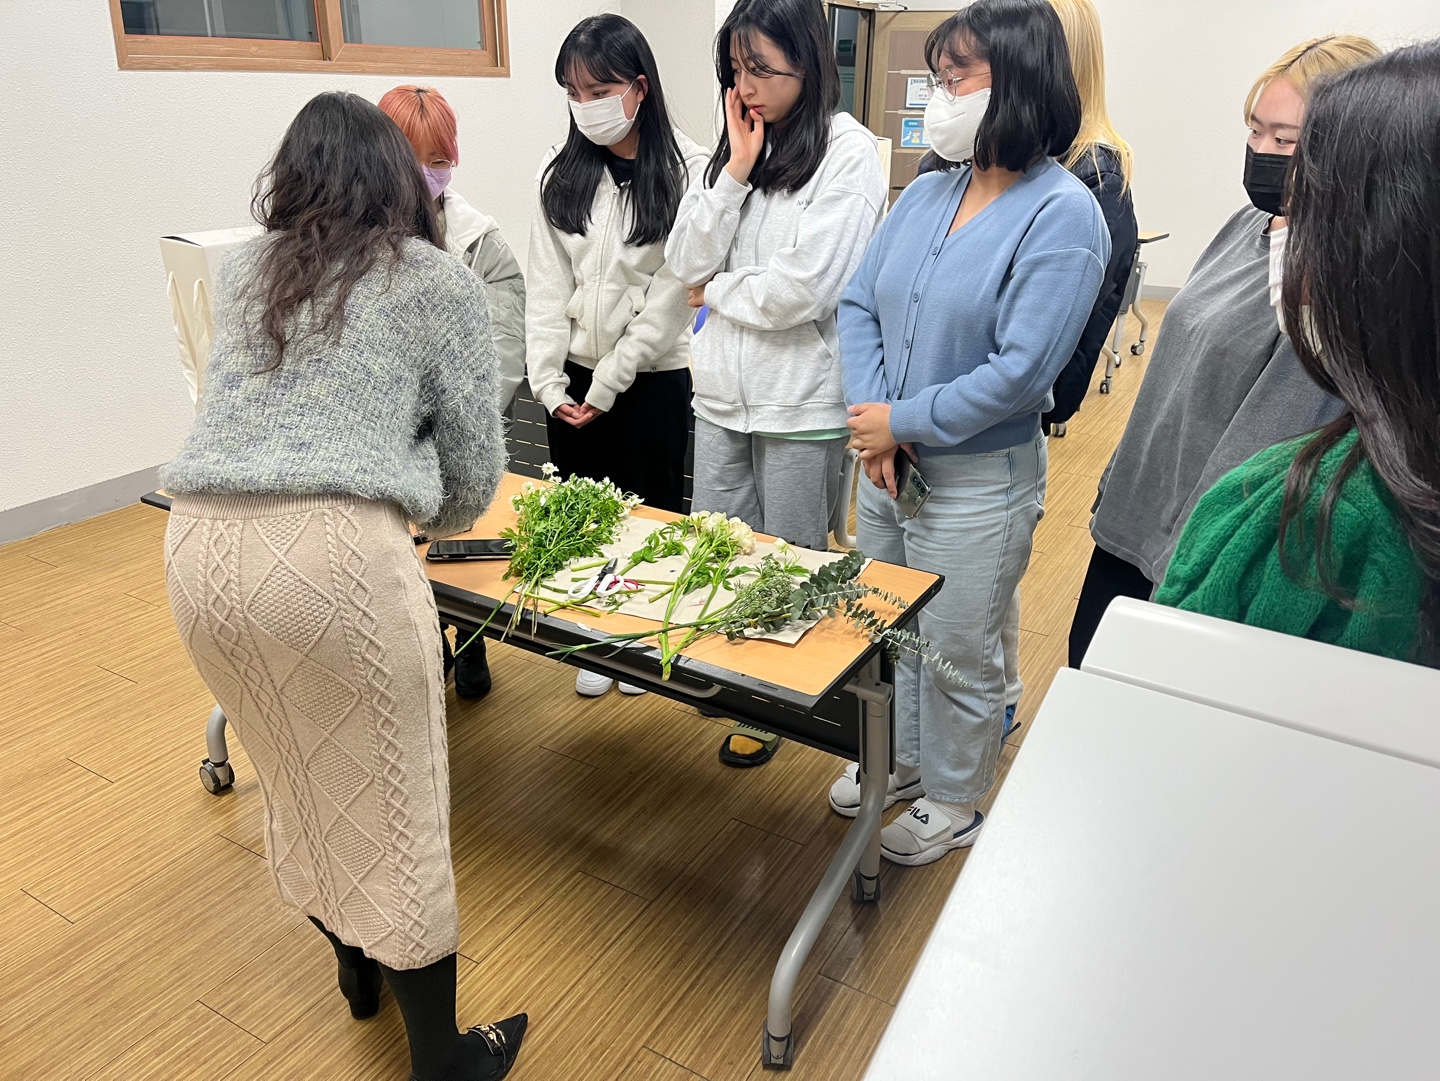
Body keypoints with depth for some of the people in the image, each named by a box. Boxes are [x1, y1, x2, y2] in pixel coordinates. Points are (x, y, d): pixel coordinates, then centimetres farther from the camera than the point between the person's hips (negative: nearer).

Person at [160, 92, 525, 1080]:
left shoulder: (243, 272, 19)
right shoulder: (442, 284, 6)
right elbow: (475, 468, 7)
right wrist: (421, 513, 28)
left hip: (200, 550, 6)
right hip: (335, 551, -6)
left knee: (300, 779, 23)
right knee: (391, 812, 7)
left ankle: (358, 970, 47)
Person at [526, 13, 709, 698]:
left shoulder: (687, 172, -10)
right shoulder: (559, 173, 4)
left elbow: (670, 293, -12)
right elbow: (547, 284, 1)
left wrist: (607, 384, -12)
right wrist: (549, 381, -8)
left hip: (652, 377, -3)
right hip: (571, 378, 4)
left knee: (649, 512, 10)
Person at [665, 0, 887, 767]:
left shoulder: (849, 154, -11)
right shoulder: (735, 144, 8)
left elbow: (801, 290, -20)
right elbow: (687, 264, 1)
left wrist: (717, 294, -4)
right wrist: (735, 172, -8)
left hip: (801, 401, -6)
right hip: (723, 388, 6)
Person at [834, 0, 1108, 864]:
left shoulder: (1063, 214, -16)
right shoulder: (928, 193, 4)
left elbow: (1019, 372, -22)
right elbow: (859, 306, 3)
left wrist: (902, 421, -16)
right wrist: (871, 421, -11)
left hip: (977, 481, -7)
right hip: (888, 464, 7)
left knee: (957, 653, 10)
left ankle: (954, 802, 35)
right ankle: (898, 758, 47)